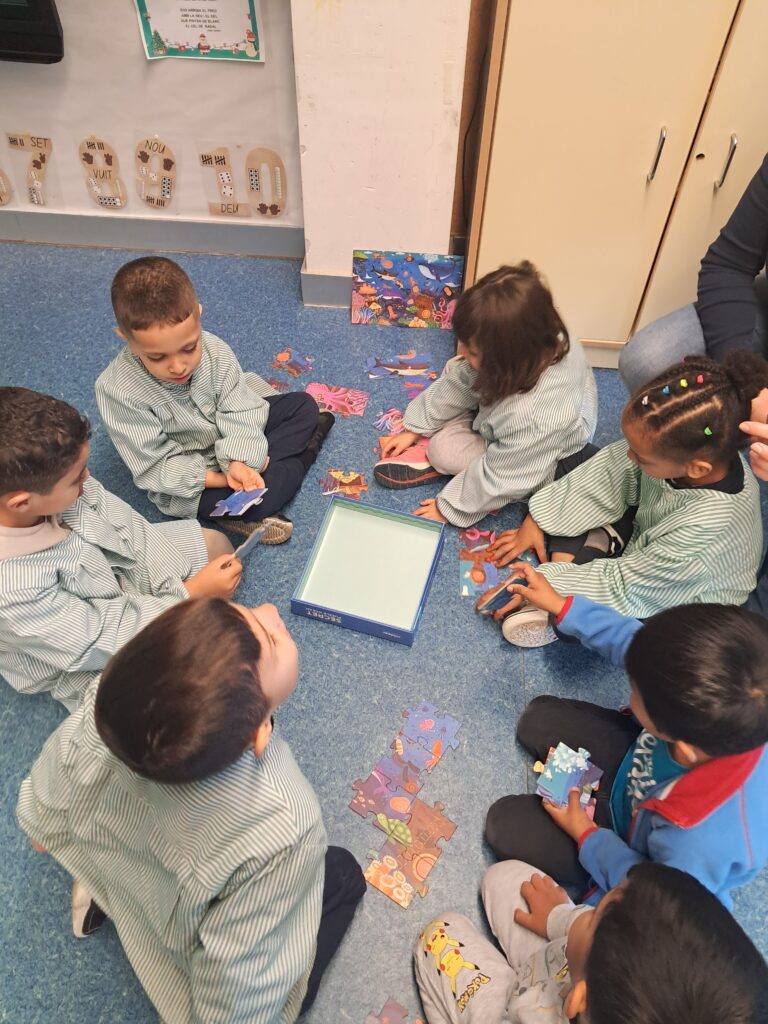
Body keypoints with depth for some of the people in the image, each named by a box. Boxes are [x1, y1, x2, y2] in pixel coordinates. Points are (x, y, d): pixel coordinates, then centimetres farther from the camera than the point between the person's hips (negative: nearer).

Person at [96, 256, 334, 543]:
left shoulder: (214, 350, -19)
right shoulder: (117, 391, -28)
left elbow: (238, 410, -15)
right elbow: (154, 467, -23)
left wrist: (237, 461, -34)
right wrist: (220, 479, -30)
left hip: (235, 450, 5)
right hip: (185, 481, -5)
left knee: (304, 405, 0)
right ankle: (302, 450, -1)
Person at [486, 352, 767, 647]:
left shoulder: (707, 526, -43)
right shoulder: (680, 445, -29)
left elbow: (627, 586, -31)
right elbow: (608, 473, -13)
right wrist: (536, 522, -12)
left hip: (680, 593, -6)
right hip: (645, 526, 6)